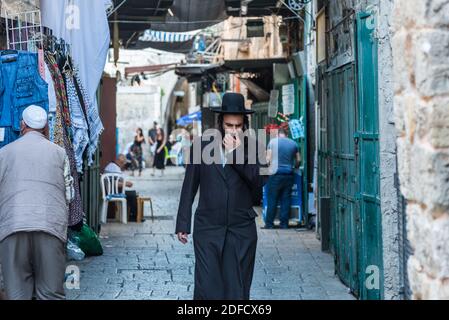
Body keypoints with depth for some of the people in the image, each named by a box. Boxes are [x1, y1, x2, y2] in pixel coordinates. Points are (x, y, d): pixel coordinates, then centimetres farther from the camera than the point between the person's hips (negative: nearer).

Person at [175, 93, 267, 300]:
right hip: (208, 228, -1)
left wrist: (237, 153, -16)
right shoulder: (202, 146, 3)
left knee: (238, 290, 4)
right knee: (206, 289, -6)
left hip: (242, 230, 1)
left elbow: (259, 181, -10)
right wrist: (183, 224, 5)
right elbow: (189, 187, 7)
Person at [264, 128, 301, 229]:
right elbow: (298, 160, 14)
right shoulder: (293, 143, 9)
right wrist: (295, 167, 32)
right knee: (286, 200, 6)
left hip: (276, 174, -3)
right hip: (289, 174, 3)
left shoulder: (273, 142, -1)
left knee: (272, 200, 2)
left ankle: (269, 224, 2)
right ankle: (284, 224, 7)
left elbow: (268, 159, -5)